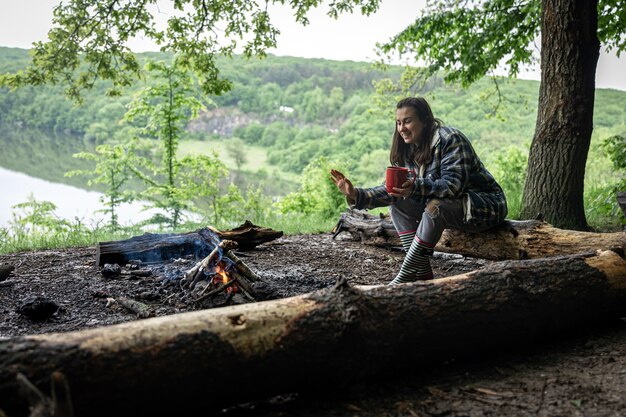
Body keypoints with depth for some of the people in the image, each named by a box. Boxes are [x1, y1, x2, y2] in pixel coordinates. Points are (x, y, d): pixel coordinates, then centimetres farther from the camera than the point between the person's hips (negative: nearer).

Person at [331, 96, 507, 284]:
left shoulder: (450, 139, -21)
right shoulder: (408, 150, 2)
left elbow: (453, 185, -32)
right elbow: (391, 190, -2)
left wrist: (415, 188, -47)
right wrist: (356, 195, -17)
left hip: (486, 205, -8)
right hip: (448, 207, 8)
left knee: (435, 206, -34)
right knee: (396, 202, -5)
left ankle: (405, 277, -27)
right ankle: (423, 273, -13)